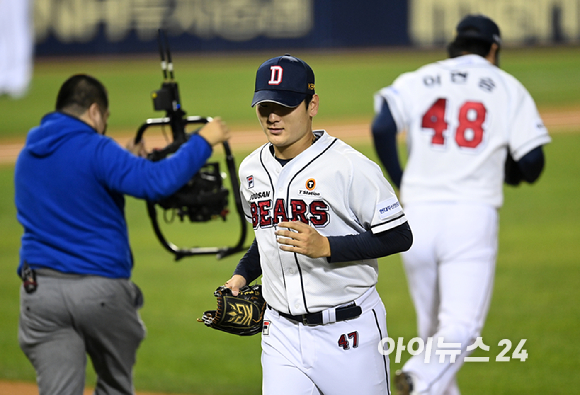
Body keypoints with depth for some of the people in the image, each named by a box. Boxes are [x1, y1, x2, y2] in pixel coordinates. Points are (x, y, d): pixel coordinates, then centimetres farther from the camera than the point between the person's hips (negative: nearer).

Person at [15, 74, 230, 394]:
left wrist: (129, 161, 26)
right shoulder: (96, 150, -10)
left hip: (39, 292, 4)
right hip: (102, 291, -4)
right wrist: (202, 142, -11)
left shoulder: (27, 155, 13)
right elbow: (156, 182, -21)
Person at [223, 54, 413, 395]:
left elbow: (399, 237, -14)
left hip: (349, 333, -5)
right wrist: (242, 274, 9)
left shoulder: (351, 167, -14)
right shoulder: (252, 170, 8)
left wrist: (325, 247, -23)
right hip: (281, 333, 5)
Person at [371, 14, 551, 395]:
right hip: (473, 216, -3)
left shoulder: (417, 81, 13)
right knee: (462, 325, -11)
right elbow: (532, 164, 2)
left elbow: (382, 127, -5)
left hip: (418, 216, 3)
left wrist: (400, 181, 7)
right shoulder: (508, 88, 11)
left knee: (432, 325, 17)